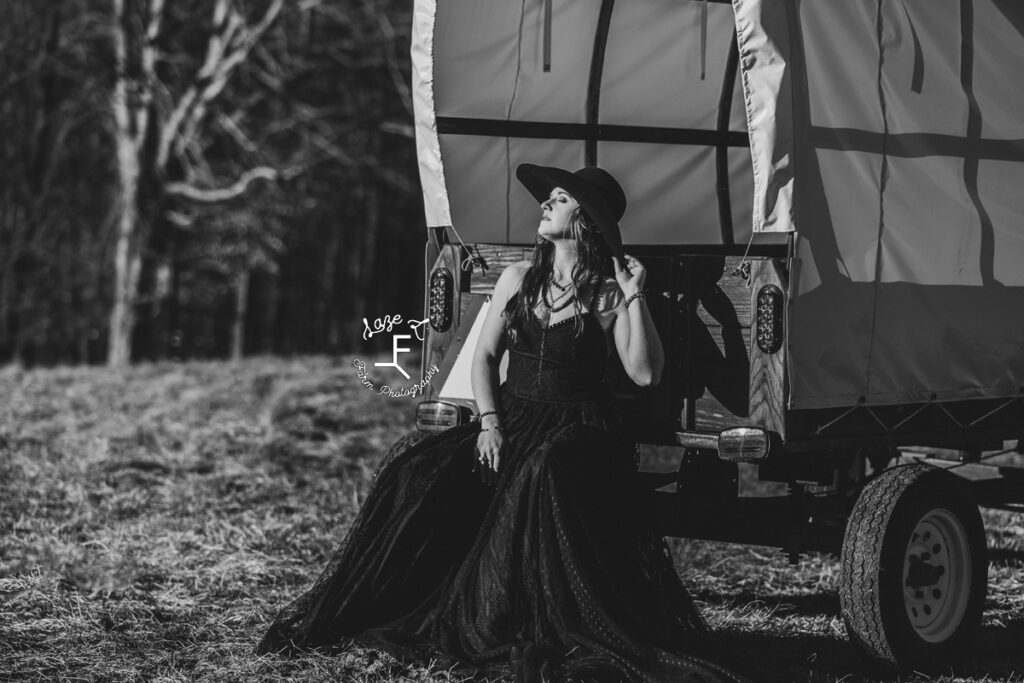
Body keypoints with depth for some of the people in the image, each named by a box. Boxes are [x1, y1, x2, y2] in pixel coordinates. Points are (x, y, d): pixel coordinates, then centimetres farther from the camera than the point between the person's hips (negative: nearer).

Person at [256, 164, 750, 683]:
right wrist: (489, 422, -5)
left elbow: (645, 374, -11)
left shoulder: (608, 295, -2)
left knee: (543, 478, -39)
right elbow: (485, 354, 10)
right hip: (512, 419, 4)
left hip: (578, 426, -4)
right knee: (417, 476, -18)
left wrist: (634, 297, -16)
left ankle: (558, 637, -32)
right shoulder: (518, 278, 11)